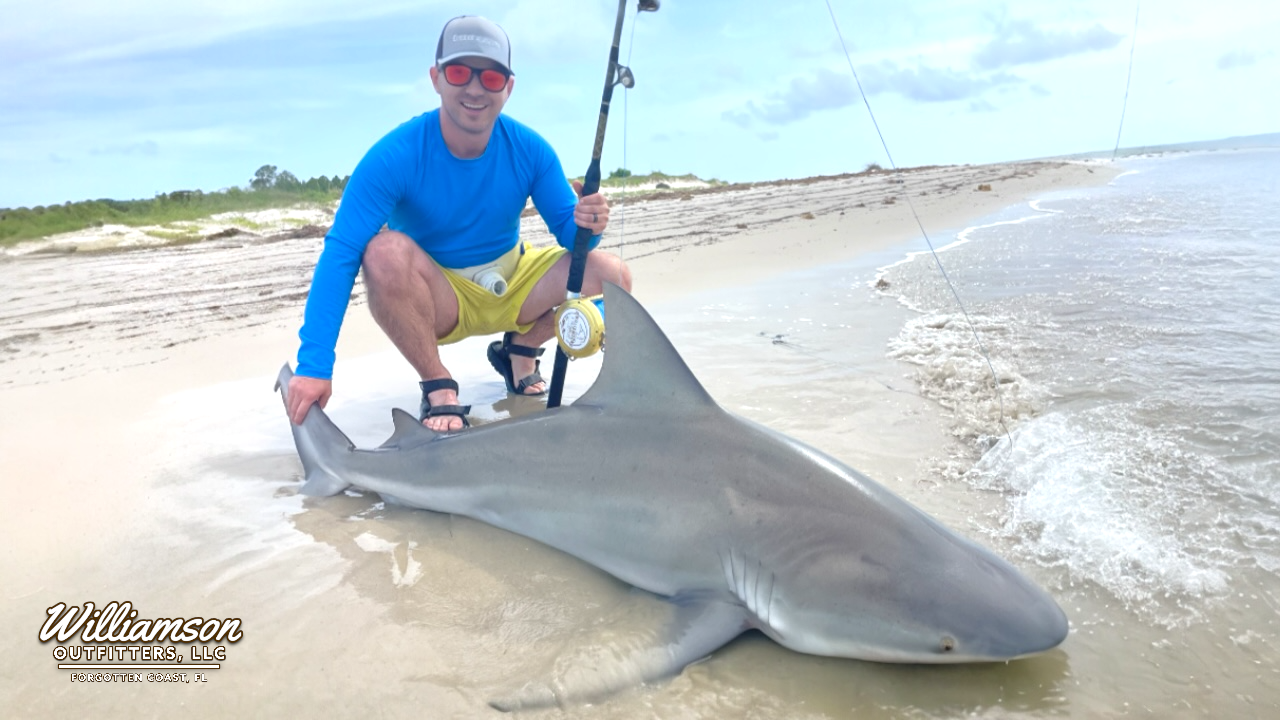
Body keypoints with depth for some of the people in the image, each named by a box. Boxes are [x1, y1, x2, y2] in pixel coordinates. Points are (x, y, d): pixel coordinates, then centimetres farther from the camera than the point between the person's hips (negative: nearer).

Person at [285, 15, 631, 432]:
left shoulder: (530, 149, -13)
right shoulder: (395, 157, -23)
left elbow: (567, 229, -7)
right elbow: (341, 253, -29)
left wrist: (586, 225, -34)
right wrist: (314, 365, -37)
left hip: (512, 288, 4)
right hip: (435, 299, -3)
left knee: (613, 276, -16)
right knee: (385, 252, -35)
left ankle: (519, 350, 10)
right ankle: (438, 387, -14)